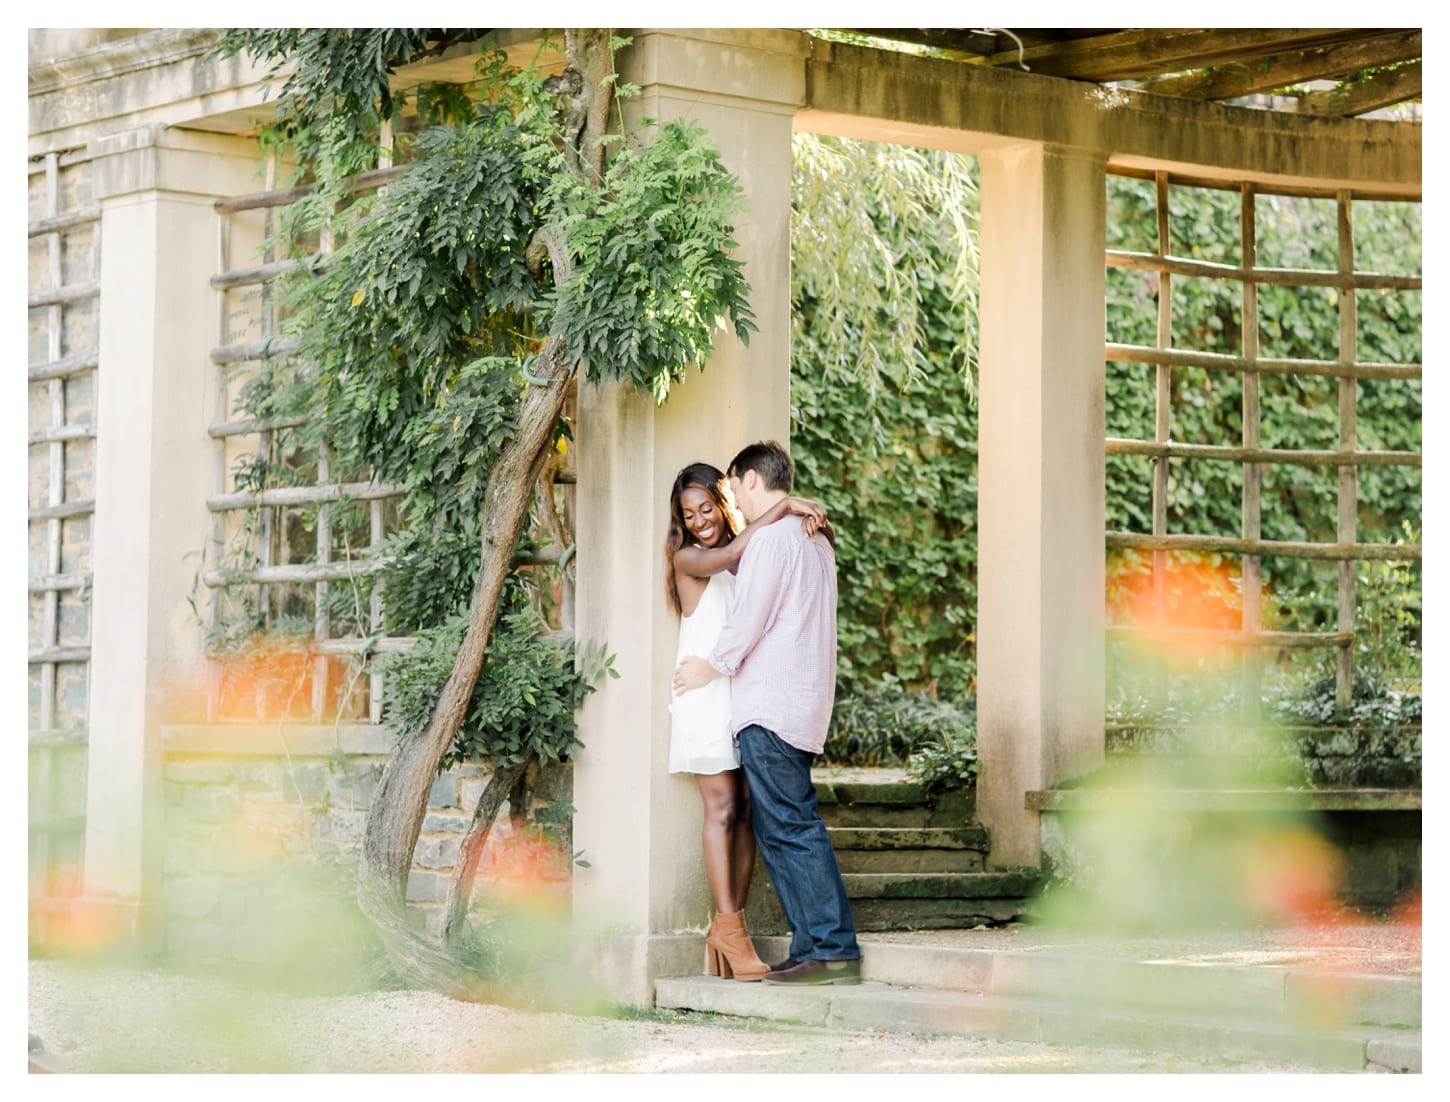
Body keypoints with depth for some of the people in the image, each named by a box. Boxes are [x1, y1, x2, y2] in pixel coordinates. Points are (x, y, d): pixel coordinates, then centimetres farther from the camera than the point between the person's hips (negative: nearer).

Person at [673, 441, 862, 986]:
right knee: (779, 827, 10)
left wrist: (710, 666, 3)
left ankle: (832, 948, -12)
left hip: (770, 705, -10)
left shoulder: (771, 537, -10)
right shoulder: (814, 539, 18)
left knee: (790, 827, -10)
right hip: (802, 704, 10)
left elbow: (748, 619, -12)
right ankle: (812, 944, 7)